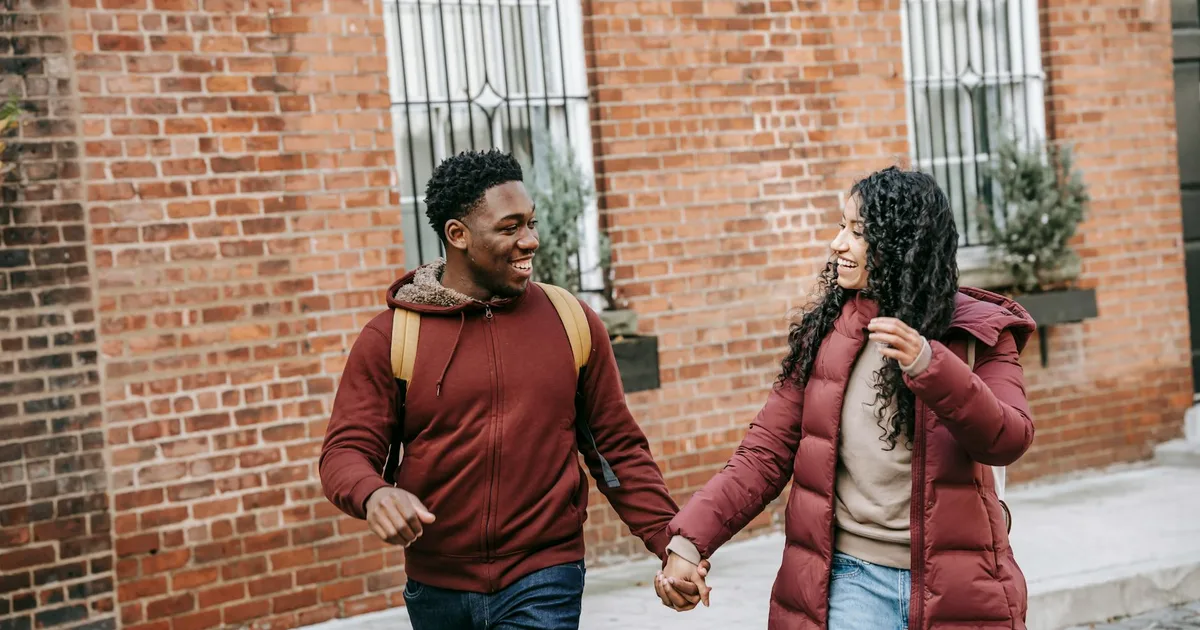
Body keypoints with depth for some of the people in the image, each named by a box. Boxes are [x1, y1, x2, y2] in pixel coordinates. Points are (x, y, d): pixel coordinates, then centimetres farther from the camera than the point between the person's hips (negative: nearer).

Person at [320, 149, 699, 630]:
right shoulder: (390, 338, -2)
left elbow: (618, 448, 6)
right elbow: (346, 451, -4)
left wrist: (671, 539, -4)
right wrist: (372, 494, -26)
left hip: (543, 583, -1)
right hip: (436, 589, 1)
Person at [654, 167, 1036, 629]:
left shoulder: (977, 332, -1)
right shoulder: (824, 328, 3)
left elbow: (1009, 440, -15)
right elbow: (765, 453, 2)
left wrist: (929, 366, -30)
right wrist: (689, 539, -10)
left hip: (953, 585, 0)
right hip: (851, 578, 1)